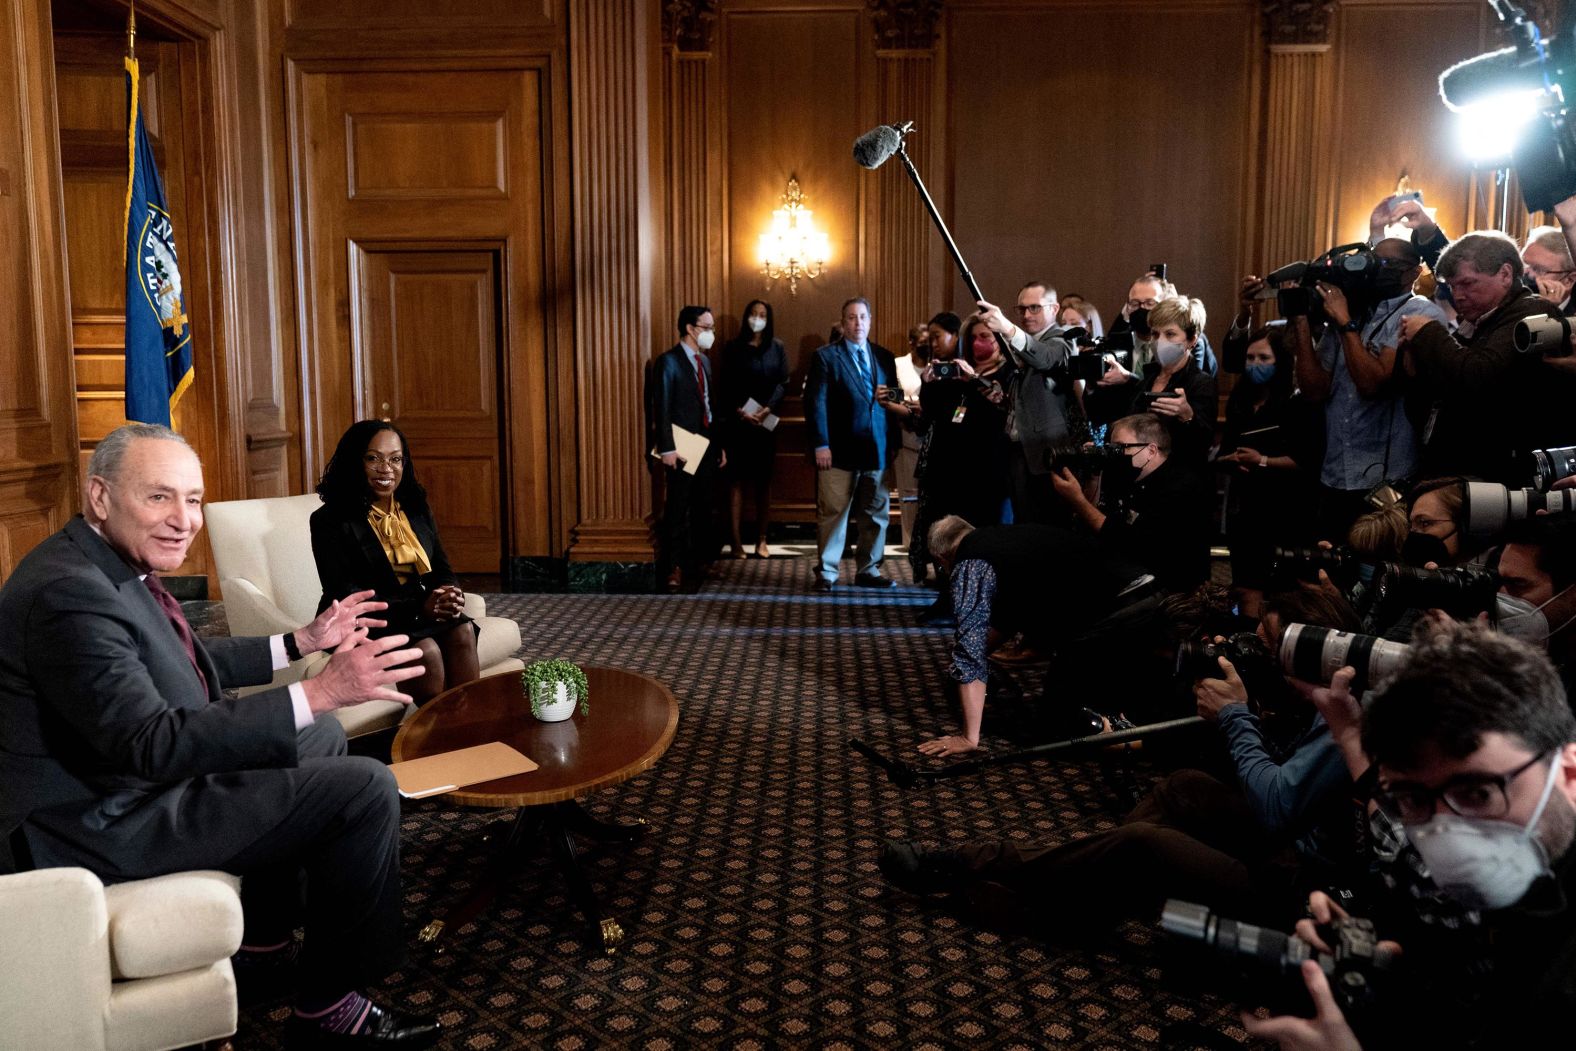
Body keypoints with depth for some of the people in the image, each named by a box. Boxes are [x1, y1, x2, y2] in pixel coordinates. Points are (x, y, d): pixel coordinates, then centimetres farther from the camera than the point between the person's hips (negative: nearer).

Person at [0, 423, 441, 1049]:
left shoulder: (115, 565, 4)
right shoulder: (70, 592, -27)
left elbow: (191, 664, 18)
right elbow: (150, 743, -35)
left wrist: (305, 642, 11)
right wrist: (319, 692, -40)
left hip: (138, 773, 10)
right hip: (106, 821, -10)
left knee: (322, 739, 21)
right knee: (366, 789, -13)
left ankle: (266, 943, 26)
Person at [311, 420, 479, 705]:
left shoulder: (416, 508, 12)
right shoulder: (330, 520, -7)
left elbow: (441, 570, 13)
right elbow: (345, 599, -14)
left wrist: (451, 595, -13)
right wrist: (419, 607, -24)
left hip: (416, 614, 5)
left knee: (462, 630, -25)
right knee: (426, 650, -31)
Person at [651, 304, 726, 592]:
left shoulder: (704, 360, 14)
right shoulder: (669, 361, -9)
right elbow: (661, 408, -12)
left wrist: (719, 445, 14)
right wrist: (667, 449, -17)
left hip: (707, 446, 7)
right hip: (682, 448, -7)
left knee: (703, 509, 11)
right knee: (678, 510, -2)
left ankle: (699, 563, 19)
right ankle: (676, 568, 4)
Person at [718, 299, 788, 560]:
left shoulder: (776, 347, 9)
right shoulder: (733, 348, 4)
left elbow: (783, 382, 1)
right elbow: (725, 385, 0)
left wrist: (768, 409, -13)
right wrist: (739, 412, -14)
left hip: (766, 422, 2)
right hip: (737, 421, -2)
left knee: (764, 480, 3)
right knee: (737, 479, -3)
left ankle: (761, 539, 8)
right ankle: (736, 541, -2)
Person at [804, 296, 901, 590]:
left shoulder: (884, 357, 14)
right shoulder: (825, 356, 1)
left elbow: (894, 401, 16)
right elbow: (815, 403, -5)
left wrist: (894, 443, 8)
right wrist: (820, 445, -12)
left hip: (878, 450, 5)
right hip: (840, 452, -4)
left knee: (876, 514, 9)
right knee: (832, 512, -1)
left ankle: (868, 571, 20)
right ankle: (826, 573, 9)